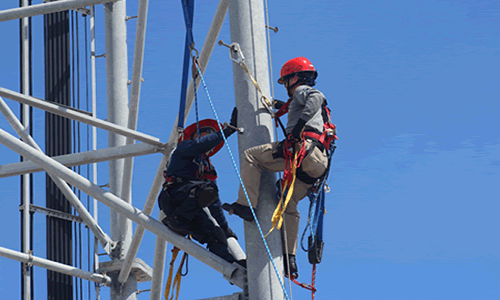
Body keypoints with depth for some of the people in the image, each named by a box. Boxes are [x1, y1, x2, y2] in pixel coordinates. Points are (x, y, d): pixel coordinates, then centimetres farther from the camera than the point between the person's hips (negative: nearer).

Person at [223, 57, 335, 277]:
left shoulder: (302, 91, 11)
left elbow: (317, 98, -14)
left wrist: (299, 125, -25)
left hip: (304, 147, -10)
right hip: (318, 162, 10)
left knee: (250, 156, -8)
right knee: (288, 205, 16)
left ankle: (245, 205, -18)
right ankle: (289, 260, 10)